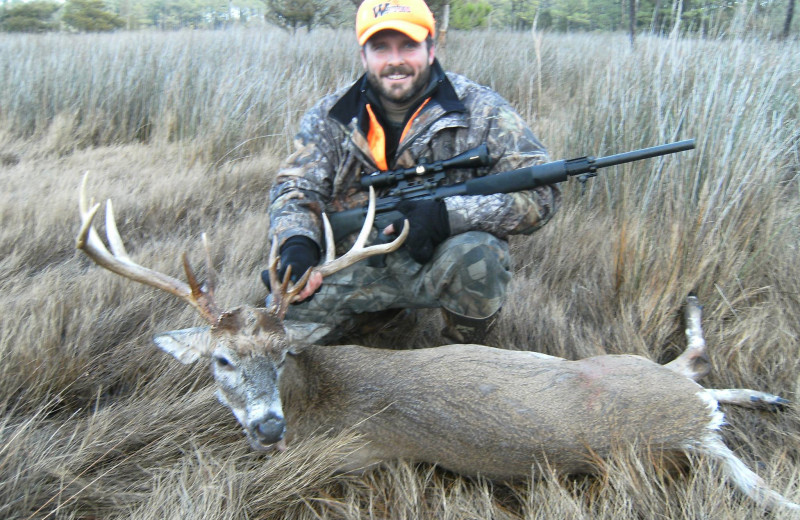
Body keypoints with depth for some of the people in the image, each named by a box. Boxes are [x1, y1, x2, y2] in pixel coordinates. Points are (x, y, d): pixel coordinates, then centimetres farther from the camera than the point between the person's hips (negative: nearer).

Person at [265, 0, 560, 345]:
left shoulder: (480, 110, -7)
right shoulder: (331, 117, 3)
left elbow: (539, 194, -13)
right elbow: (296, 187, -1)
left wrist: (445, 215, -27)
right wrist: (297, 245, -25)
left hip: (438, 264, -2)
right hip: (357, 268, 3)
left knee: (474, 252, -36)